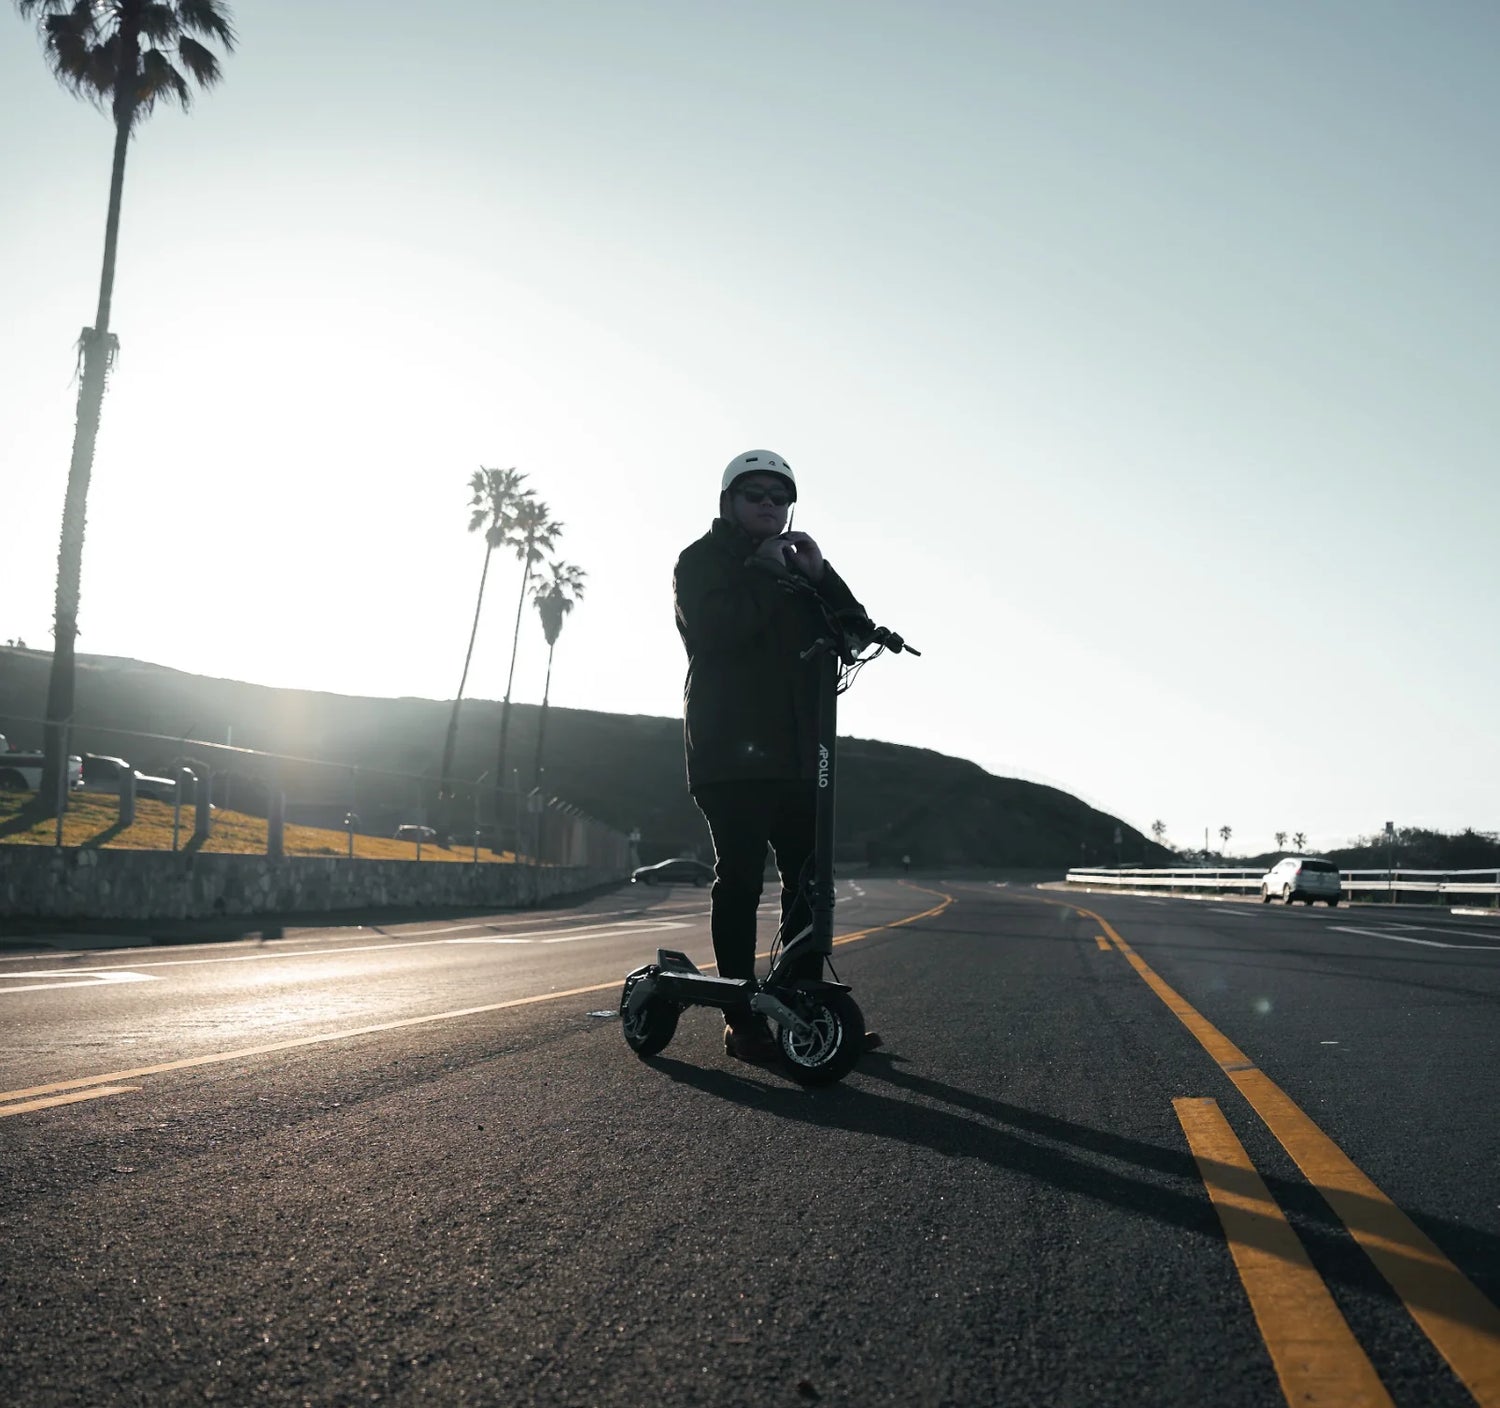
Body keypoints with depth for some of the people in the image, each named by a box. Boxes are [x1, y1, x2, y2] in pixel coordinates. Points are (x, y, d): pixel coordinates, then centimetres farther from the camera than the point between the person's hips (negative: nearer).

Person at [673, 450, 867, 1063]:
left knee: (809, 880, 4)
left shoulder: (797, 564, 24)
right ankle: (742, 1020, 0)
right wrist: (767, 575, -7)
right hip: (731, 751, -6)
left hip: (798, 753, 6)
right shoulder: (701, 561, 6)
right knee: (739, 878, -6)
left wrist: (819, 575, 0)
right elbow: (715, 628, -16)